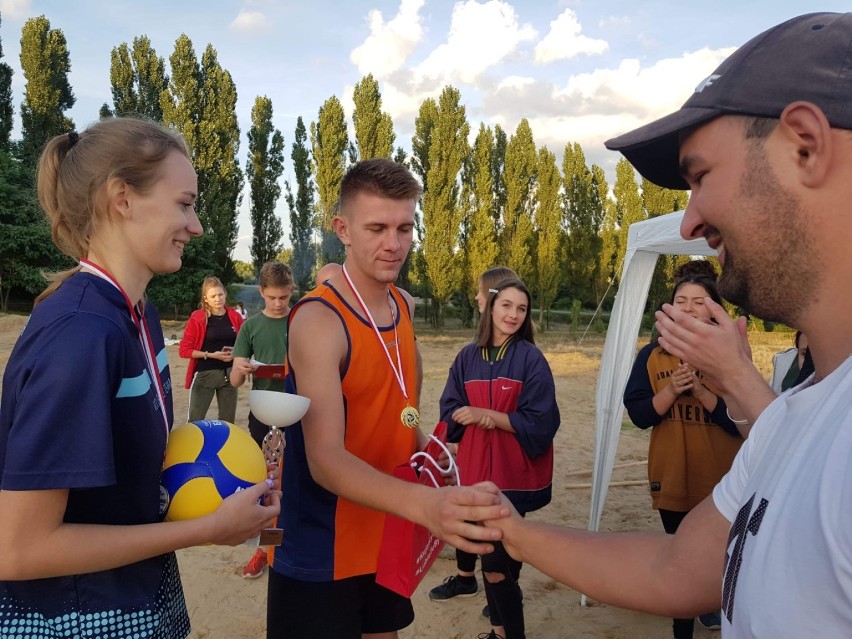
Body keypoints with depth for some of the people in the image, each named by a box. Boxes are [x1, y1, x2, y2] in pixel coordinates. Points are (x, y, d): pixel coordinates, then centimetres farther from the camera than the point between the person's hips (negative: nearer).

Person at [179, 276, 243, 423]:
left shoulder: (235, 317, 3)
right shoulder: (197, 318, -8)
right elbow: (184, 350, -8)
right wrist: (211, 355, -17)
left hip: (229, 374, 4)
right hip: (204, 374, -4)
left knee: (228, 421, 13)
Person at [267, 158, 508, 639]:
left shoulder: (405, 306, 1)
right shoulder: (318, 321, -22)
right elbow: (325, 460, -33)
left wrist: (424, 448, 0)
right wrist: (424, 503, -47)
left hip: (388, 538, 7)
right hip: (321, 553, -7)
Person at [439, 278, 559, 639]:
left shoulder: (531, 358, -6)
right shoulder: (467, 358, 5)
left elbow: (540, 422, -11)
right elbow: (450, 412, 3)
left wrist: (488, 415, -17)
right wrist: (476, 416, -17)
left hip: (515, 473, -4)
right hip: (477, 469, 4)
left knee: (496, 562, -5)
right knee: (492, 556, 13)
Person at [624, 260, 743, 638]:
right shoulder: (651, 355, 0)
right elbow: (638, 414, -4)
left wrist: (700, 391, -23)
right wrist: (671, 391, -19)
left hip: (720, 480, -1)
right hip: (671, 478, 2)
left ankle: (714, 606, 40)